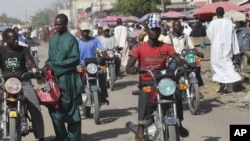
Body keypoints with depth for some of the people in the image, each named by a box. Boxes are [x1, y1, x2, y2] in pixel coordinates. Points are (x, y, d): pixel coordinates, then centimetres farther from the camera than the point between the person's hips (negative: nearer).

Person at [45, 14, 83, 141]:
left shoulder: (71, 39, -8)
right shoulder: (53, 39, 13)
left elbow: (75, 59, -14)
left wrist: (54, 65, -16)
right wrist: (47, 66, -1)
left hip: (67, 79, -7)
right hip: (53, 78, 7)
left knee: (70, 109, 1)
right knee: (54, 108, 9)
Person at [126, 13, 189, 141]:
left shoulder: (165, 47, 3)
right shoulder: (140, 48, -3)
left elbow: (178, 59, -10)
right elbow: (128, 67, -11)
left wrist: (186, 64, -34)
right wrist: (135, 69, -35)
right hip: (146, 82, -2)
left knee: (177, 93, -25)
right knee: (144, 97, -35)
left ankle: (179, 124, -6)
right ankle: (141, 128, -32)